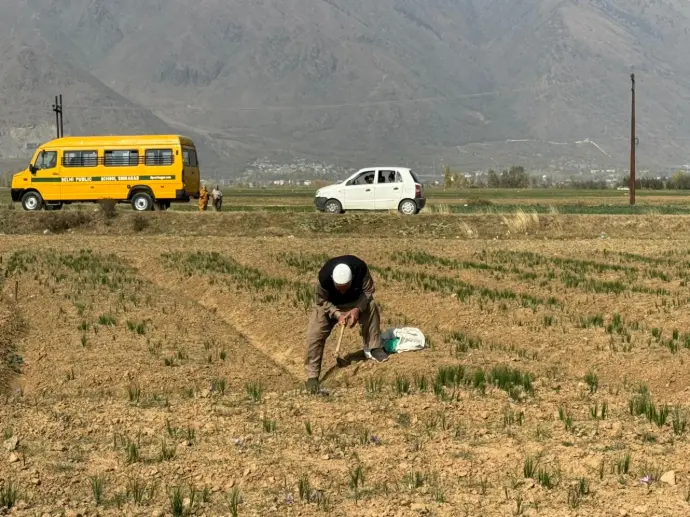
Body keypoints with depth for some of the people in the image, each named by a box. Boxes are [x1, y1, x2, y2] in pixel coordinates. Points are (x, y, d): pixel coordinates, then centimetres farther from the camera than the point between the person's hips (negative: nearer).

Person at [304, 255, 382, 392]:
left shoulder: (360, 268, -36)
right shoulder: (324, 276, -39)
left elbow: (368, 290, -19)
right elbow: (321, 301, -21)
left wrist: (357, 309, -34)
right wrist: (337, 314, -35)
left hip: (356, 301, 2)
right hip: (329, 304, -2)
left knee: (371, 307, -25)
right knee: (315, 334, -18)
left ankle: (372, 349, -7)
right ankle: (312, 375, -13)